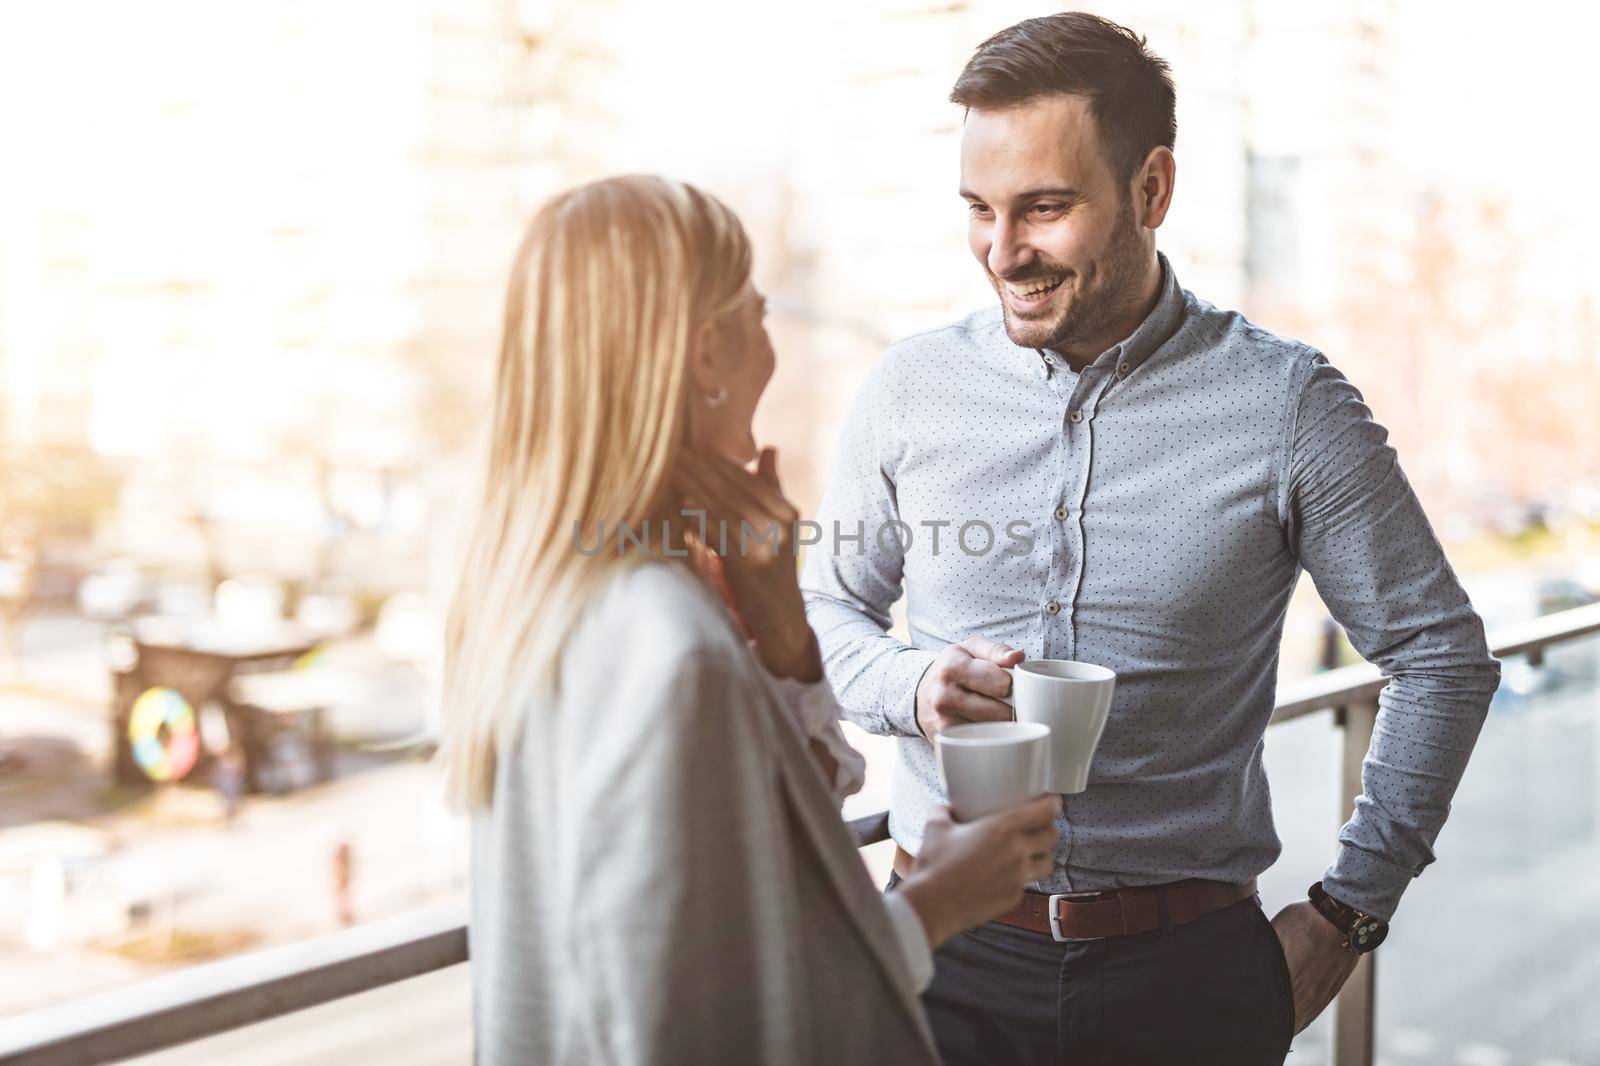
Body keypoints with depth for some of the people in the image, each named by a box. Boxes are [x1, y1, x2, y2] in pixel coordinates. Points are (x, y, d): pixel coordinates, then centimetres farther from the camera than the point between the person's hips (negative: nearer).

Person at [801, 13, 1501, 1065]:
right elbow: (828, 611, 11)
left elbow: (1442, 655, 1)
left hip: (1190, 972, -1)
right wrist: (910, 683, -11)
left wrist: (1346, 910, 0)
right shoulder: (910, 390, -1)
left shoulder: (1289, 404, -7)